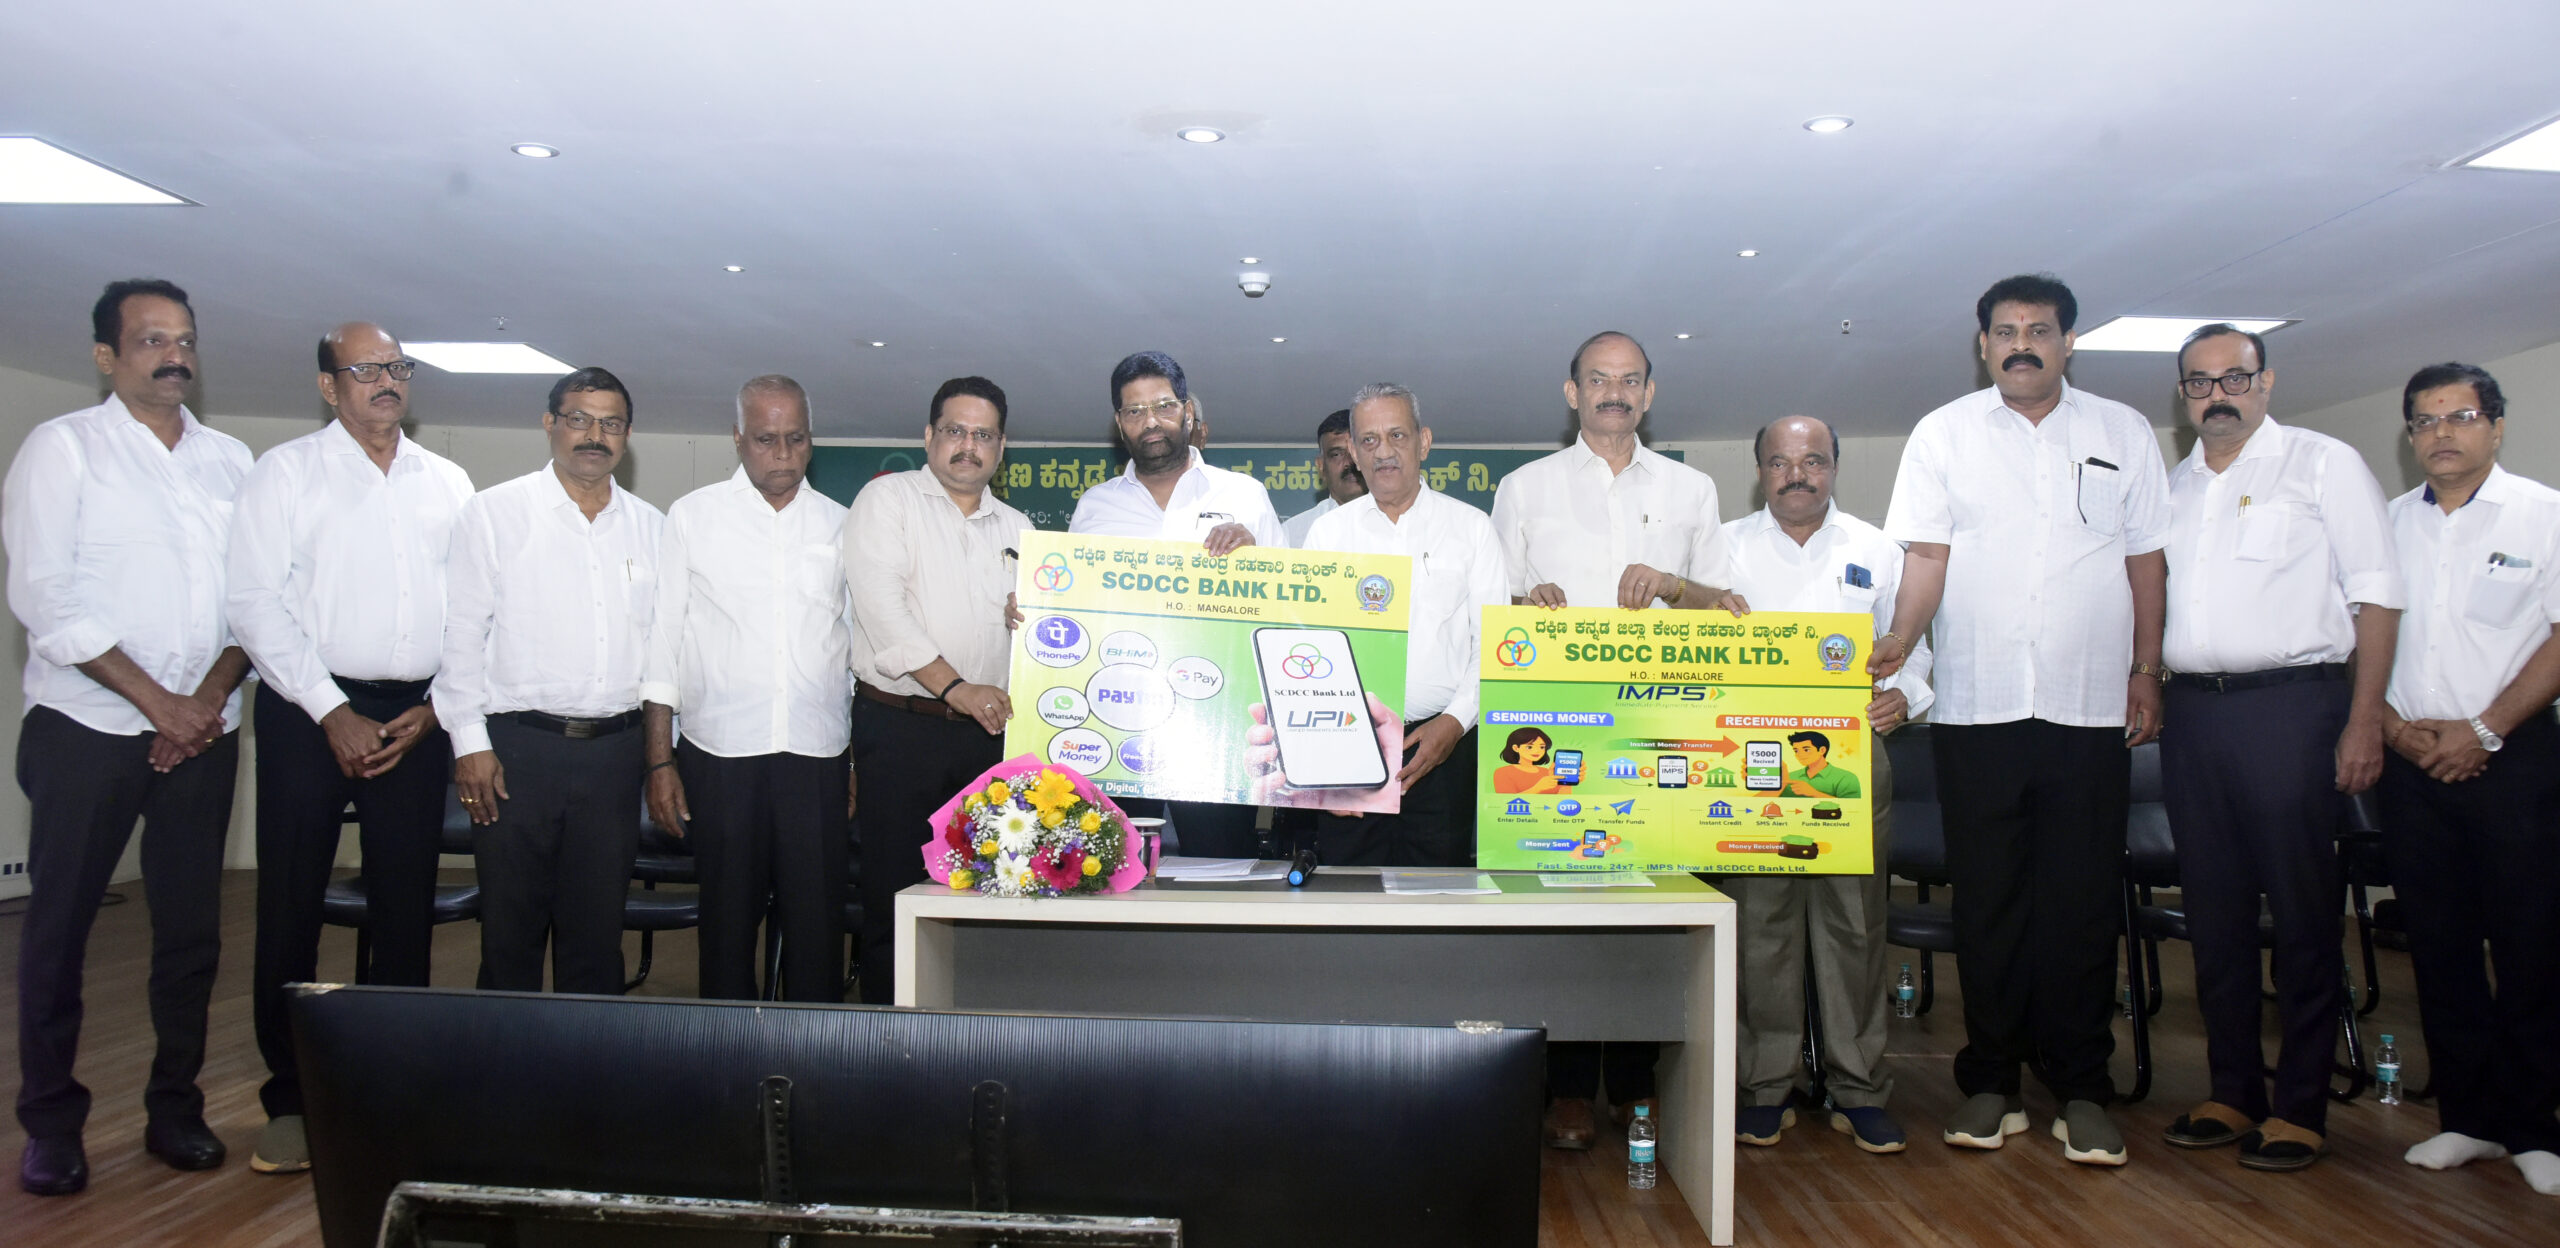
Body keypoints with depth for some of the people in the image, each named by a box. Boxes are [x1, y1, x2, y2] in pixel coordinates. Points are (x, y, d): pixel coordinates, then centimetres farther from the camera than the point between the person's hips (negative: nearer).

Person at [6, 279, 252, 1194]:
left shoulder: (230, 460, 10)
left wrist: (213, 693, -6)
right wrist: (157, 702, -13)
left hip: (203, 732, 3)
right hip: (88, 731, -3)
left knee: (191, 928, 7)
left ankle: (175, 1108, 20)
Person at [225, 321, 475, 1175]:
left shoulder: (448, 483, 12)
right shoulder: (286, 473, 2)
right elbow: (258, 604, -5)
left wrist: (433, 709, -2)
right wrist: (334, 714, -10)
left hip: (417, 718, 3)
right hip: (310, 713, -2)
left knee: (405, 909, 6)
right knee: (291, 906, 0)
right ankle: (290, 1100, 11)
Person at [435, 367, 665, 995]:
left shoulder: (651, 527, 10)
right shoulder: (495, 512, 2)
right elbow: (460, 632, -1)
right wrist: (470, 742, -6)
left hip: (614, 751, 3)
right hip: (518, 748, -2)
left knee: (597, 932, 8)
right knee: (511, 927, 3)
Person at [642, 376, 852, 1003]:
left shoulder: (840, 525, 9)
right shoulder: (694, 517, 5)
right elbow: (662, 643, 4)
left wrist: (865, 764, 8)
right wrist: (660, 762, -1)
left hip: (818, 759, 1)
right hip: (720, 756, -1)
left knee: (817, 927, 2)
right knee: (728, 925, 6)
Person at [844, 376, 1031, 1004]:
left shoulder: (1016, 527, 18)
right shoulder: (887, 499, 2)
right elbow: (883, 609, -10)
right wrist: (957, 689, -15)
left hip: (990, 732, 4)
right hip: (901, 725, -4)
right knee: (896, 895, -2)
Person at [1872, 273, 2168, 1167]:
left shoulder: (2123, 434, 10)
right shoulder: (1943, 434, 7)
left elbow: (2146, 562, 11)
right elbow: (1926, 556, 0)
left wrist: (2147, 672, 6)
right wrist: (1898, 641, -16)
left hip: (2091, 708, 1)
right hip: (1977, 707, 0)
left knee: (2083, 904, 3)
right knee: (1987, 902, 5)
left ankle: (2081, 1090, 14)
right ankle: (1990, 1083, 16)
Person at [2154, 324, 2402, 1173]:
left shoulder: (2325, 464, 1)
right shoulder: (2171, 488, 16)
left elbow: (2377, 596, -4)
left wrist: (2364, 721, -11)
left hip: (2291, 704, -5)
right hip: (2192, 712, 5)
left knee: (2301, 910, -1)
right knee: (2214, 910, 10)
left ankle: (2301, 1107, 9)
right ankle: (2233, 1093, 20)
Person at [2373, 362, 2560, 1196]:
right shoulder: (2387, 524, 11)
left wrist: (2484, 730, -12)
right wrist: (2393, 725, -3)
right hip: (2413, 761, 4)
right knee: (2439, 946, 7)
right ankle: (2469, 1118, 17)